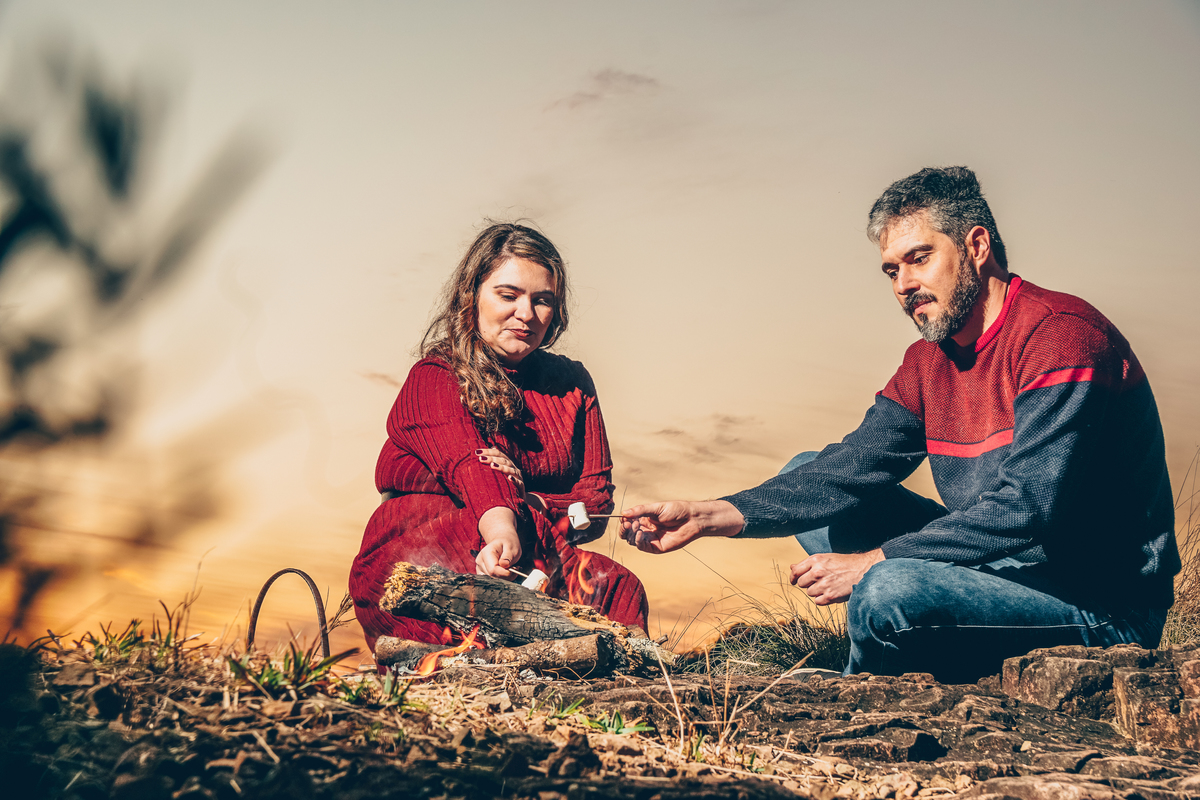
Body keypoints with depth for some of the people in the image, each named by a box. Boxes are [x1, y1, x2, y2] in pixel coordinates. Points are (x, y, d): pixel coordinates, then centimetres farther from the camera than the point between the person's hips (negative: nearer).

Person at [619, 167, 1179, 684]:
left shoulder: (1061, 334, -18)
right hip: (998, 567, 9)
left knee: (889, 590, -33)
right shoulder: (928, 362, 8)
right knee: (807, 475, 8)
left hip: (1105, 603, -8)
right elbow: (846, 473, 1)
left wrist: (871, 561, -25)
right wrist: (709, 516, -12)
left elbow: (1026, 510, -28)